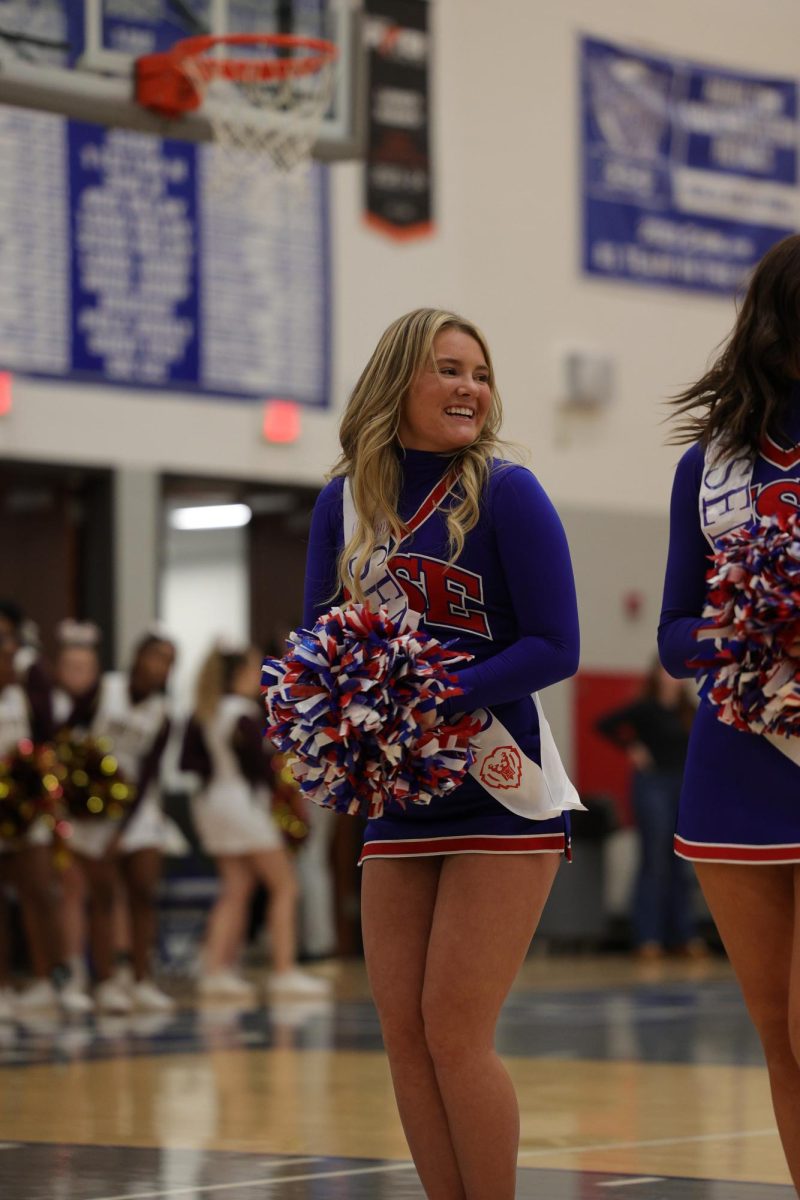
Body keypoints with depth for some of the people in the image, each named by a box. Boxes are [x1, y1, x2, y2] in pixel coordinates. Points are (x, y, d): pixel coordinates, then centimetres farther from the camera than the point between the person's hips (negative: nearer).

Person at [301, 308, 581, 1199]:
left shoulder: (505, 492, -7)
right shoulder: (346, 500, 6)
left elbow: (555, 647, -11)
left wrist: (436, 698, -22)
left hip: (503, 798, -5)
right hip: (397, 801, 5)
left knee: (455, 1033, -8)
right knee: (405, 1034, 4)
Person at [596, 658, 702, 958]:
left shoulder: (688, 711, 9)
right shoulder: (646, 708, -7)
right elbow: (605, 725, -12)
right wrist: (631, 750, -11)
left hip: (684, 786, 5)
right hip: (653, 784, -5)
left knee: (682, 864, 6)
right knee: (654, 862, -6)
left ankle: (682, 934, 11)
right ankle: (648, 936, -3)